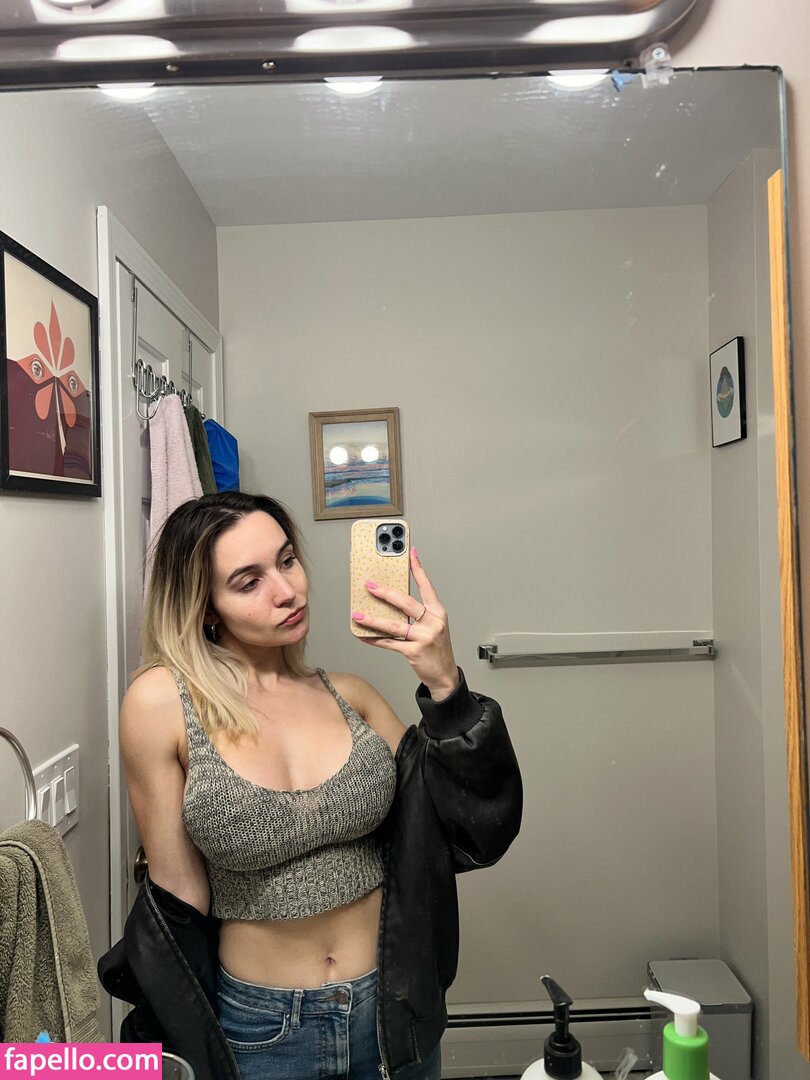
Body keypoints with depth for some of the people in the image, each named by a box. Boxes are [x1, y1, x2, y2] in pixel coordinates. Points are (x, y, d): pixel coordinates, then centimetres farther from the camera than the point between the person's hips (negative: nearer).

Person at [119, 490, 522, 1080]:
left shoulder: (348, 695, -8)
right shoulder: (162, 701, -17)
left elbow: (476, 836, -10)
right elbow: (179, 896, -9)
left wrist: (445, 687, -22)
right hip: (261, 1029, -2)